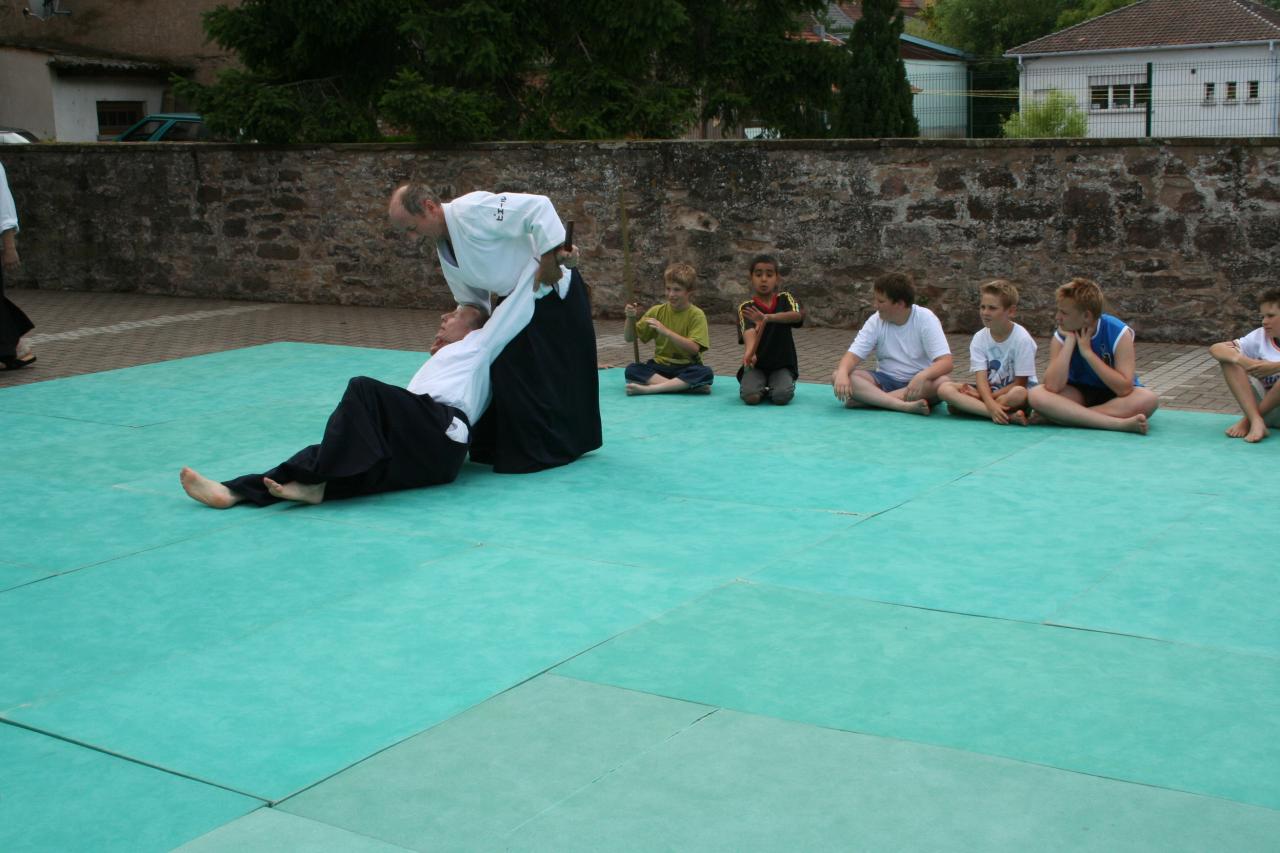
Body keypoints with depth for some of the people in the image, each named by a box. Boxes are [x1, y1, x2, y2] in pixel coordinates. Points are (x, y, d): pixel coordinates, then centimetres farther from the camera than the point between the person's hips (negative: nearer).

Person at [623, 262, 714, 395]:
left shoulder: (696, 315, -6)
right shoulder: (657, 311, 3)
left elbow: (694, 349, -19)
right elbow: (629, 338, 5)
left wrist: (665, 331, -25)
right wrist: (630, 318, -15)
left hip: (686, 368, -2)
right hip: (660, 366, 2)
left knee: (706, 373, -34)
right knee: (631, 369, -26)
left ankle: (649, 388, -33)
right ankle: (682, 385, -30)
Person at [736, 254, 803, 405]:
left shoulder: (785, 299, 1)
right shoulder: (745, 307, -4)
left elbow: (797, 316, -22)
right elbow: (749, 333, -24)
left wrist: (768, 317, -40)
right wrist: (749, 352, -47)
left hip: (783, 364, 1)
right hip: (756, 365, 0)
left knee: (782, 396, -27)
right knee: (750, 397, -27)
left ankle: (770, 388, 9)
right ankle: (762, 387, 8)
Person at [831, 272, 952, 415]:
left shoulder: (926, 319, -12)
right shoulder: (876, 321, -3)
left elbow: (945, 363, -20)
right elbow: (853, 355, -9)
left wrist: (922, 376, -41)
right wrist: (842, 373, -33)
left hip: (919, 383, -2)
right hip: (885, 381, 2)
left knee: (942, 382, -36)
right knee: (837, 376, -23)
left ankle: (871, 398, -30)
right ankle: (904, 405, -36)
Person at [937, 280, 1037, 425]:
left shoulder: (1022, 339, -14)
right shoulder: (979, 338, -4)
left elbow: (1020, 383, -14)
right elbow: (981, 378, -13)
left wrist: (987, 397, -18)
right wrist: (990, 404, -33)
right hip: (988, 391, 5)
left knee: (1019, 394, -41)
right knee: (945, 388, -22)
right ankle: (1008, 415, -30)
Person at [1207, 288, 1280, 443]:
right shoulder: (1260, 336, 2)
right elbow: (1215, 348, -9)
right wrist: (1240, 359, -27)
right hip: (1265, 406, 4)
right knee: (1228, 358, -11)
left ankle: (1247, 420, -17)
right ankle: (1256, 421, -27)